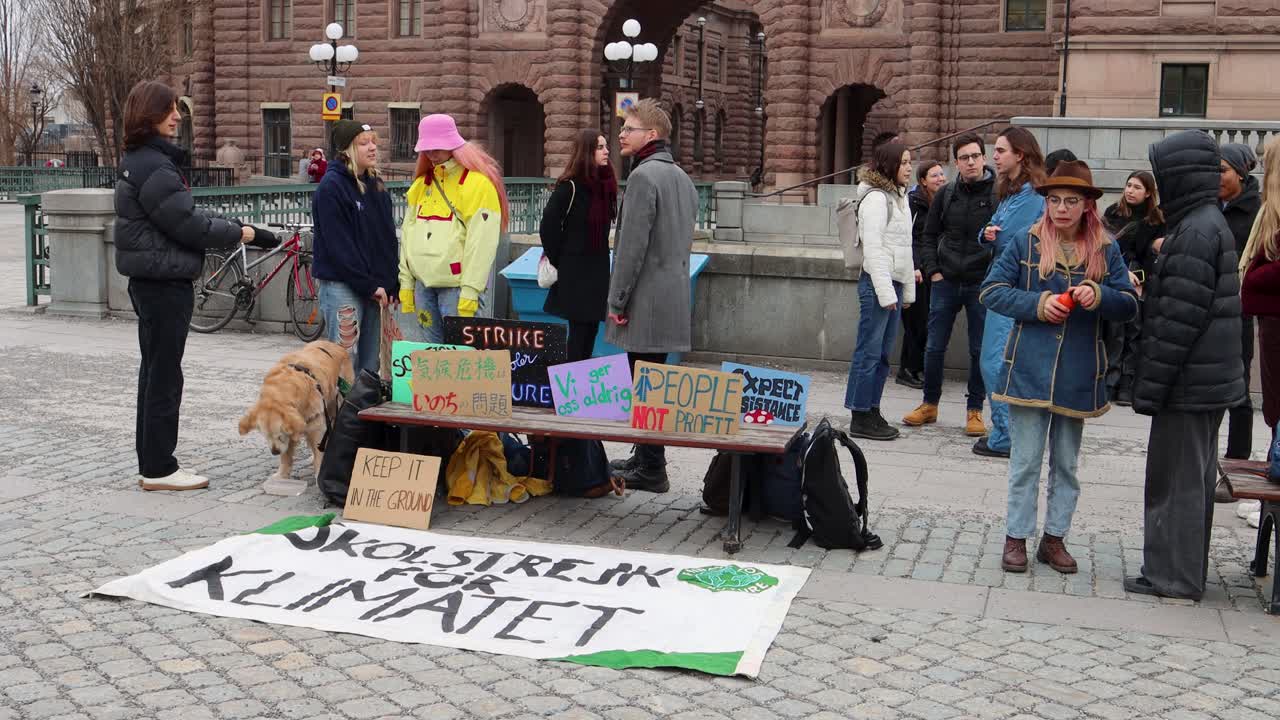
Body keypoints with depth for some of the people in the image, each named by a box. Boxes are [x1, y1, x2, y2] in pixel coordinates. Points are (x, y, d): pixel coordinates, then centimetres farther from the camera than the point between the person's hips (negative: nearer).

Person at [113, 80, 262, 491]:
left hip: (149, 280, 10)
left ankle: (151, 464, 22)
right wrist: (236, 233, -5)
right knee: (164, 375, -4)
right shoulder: (154, 167, -18)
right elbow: (187, 224, -18)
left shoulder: (140, 161, 15)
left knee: (154, 371, 14)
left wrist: (230, 226, 8)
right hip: (165, 281, -10)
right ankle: (160, 469, 3)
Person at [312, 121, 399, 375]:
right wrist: (368, 285, -16)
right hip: (342, 285, -7)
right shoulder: (331, 187, -10)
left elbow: (388, 237, 16)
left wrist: (392, 283, 7)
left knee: (370, 359, 10)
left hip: (376, 286, 7)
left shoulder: (376, 185, 14)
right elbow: (338, 244, -15)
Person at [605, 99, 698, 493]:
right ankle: (646, 457, 24)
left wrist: (617, 300, -12)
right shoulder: (682, 177, 16)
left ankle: (651, 469, 0)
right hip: (673, 295, 9)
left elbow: (633, 244, -18)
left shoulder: (644, 175, -13)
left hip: (647, 299, -9)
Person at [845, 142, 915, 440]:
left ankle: (872, 412, 17)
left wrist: (908, 289, 19)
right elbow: (873, 249, -16)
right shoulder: (876, 198, -11)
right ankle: (860, 418, 0)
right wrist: (885, 292, -18)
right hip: (877, 282, -9)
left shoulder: (899, 197, 18)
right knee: (869, 352, -5)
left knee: (882, 353, 11)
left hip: (894, 283, 9)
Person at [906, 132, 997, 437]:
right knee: (934, 347, 7)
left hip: (982, 285, -3)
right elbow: (929, 236, 12)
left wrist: (996, 276, -16)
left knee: (980, 350, 5)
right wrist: (932, 271, 2)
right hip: (945, 283, 3)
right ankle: (930, 404, 22)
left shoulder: (999, 194, -5)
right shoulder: (946, 194, 5)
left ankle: (975, 410, 17)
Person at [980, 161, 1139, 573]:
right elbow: (991, 292, -2)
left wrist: (1099, 295, -18)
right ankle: (1016, 538, 13)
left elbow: (1130, 305, 3)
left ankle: (1055, 538, 24)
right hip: (1029, 370, -2)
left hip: (1078, 375, 2)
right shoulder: (1025, 244, 0)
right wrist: (1037, 304, -16)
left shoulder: (1106, 251, 4)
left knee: (1066, 463, 12)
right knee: (1025, 460, 3)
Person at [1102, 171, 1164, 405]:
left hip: (1139, 286, 1)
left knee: (1133, 334, 0)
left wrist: (1140, 280, -10)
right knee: (1113, 334, -7)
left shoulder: (1156, 221, 7)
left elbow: (1152, 256, 3)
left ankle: (1127, 388, 3)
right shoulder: (1114, 212, 5)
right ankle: (1109, 385, -5)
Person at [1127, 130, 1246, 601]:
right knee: (1193, 478, 17)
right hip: (1206, 382, 10)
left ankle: (1173, 576, 7)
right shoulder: (1209, 223, 13)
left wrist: (1150, 385, -18)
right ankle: (1186, 571, 28)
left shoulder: (1195, 232, -19)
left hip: (1189, 383, -10)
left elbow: (1179, 319, -22)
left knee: (1176, 480, -1)